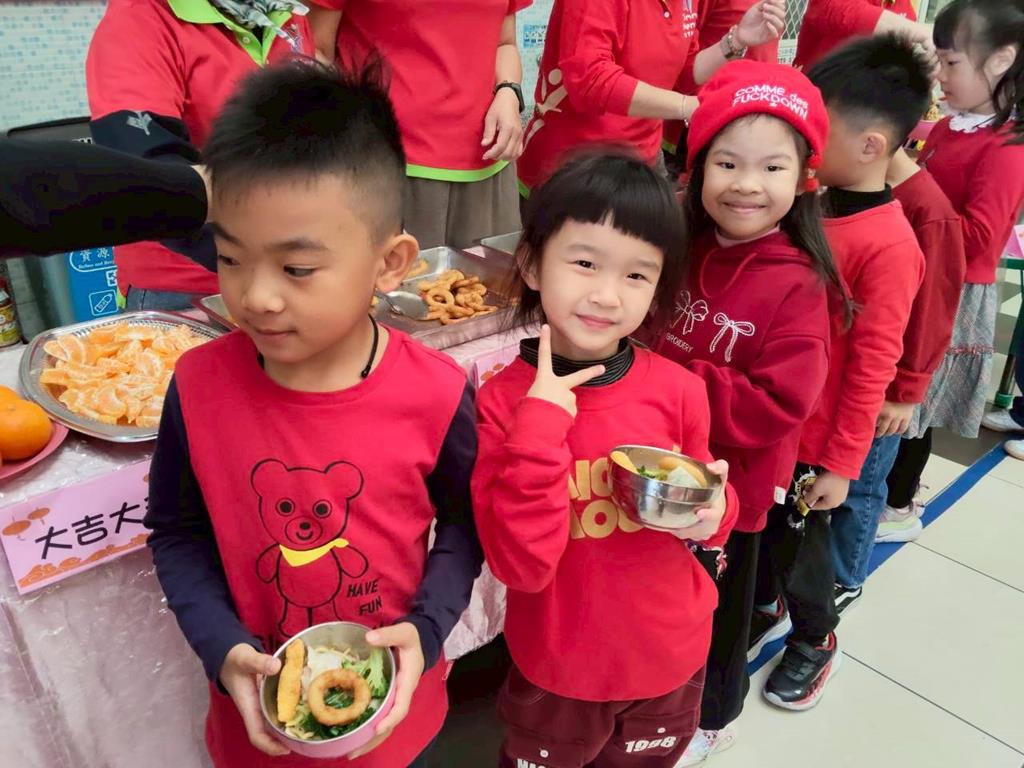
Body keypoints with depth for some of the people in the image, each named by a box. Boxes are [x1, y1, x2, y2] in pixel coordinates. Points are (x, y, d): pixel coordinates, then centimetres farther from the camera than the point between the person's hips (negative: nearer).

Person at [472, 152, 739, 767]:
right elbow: (522, 567, -25)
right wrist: (540, 428, -32)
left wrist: (712, 513, -17)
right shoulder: (505, 401, -20)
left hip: (673, 660, 3)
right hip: (556, 670, -2)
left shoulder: (680, 390, -12)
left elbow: (706, 516, 5)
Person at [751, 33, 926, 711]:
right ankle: (764, 607, 49)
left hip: (816, 439, -6)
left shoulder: (889, 245, -22)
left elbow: (872, 366, -18)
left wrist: (842, 463, -13)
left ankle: (815, 638, 42)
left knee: (801, 540, 14)